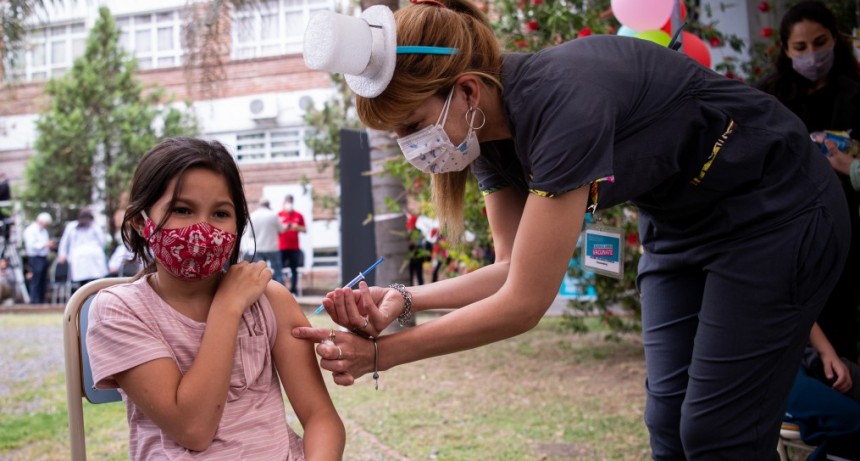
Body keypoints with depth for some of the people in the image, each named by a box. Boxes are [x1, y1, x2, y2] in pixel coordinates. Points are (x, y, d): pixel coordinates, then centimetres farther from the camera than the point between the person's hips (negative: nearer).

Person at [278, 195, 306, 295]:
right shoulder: (279, 215, 4)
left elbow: (304, 229, 12)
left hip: (294, 247, 1)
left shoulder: (298, 215, 8)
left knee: (294, 269, 3)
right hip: (281, 247, -1)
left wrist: (297, 227, -9)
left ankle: (293, 289, 8)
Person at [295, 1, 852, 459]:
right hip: (681, 223, 8)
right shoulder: (492, 127, -9)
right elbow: (516, 269, -4)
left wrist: (380, 354, -27)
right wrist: (405, 298, -19)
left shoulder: (563, 103, -35)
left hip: (775, 213, -8)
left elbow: (524, 304, -32)